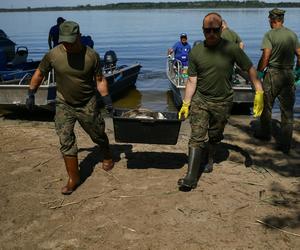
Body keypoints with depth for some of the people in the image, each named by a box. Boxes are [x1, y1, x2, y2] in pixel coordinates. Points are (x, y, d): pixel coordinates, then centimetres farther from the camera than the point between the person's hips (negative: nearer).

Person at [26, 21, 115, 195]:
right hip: (64, 104, 1)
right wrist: (31, 95, 5)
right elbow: (39, 74, 2)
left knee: (98, 135, 14)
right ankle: (74, 178, 11)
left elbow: (100, 79, -4)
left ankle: (108, 157, 46)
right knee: (66, 141, -2)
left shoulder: (92, 55, -15)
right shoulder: (53, 55, -13)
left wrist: (107, 100, -5)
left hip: (88, 105, -1)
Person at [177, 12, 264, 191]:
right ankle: (191, 178, -8)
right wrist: (186, 104, -3)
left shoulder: (231, 49, -10)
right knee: (197, 138, -8)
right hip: (200, 100, 0)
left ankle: (210, 159, 46)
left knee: (215, 137, 16)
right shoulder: (196, 52, -5)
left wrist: (259, 92, -11)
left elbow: (250, 69, -3)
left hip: (223, 102, 0)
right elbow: (192, 80, 0)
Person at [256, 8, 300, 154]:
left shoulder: (269, 35, -9)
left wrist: (258, 72, -6)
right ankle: (285, 144, 9)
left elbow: (265, 57, -17)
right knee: (287, 110, 7)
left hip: (273, 74, -4)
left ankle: (265, 133, 30)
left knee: (266, 106, 15)